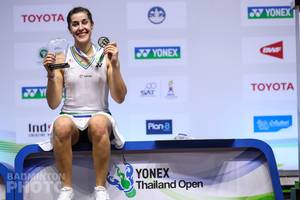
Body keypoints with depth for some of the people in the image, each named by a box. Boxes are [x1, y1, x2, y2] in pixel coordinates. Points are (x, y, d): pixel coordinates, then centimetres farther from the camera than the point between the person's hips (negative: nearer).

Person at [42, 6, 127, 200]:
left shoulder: (106, 55, 4)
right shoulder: (62, 58, 4)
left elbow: (119, 98, -1)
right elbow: (53, 104, 1)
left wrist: (115, 65, -13)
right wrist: (51, 75, -14)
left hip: (99, 116, 0)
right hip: (71, 117, 0)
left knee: (98, 124, -37)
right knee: (61, 125, -36)